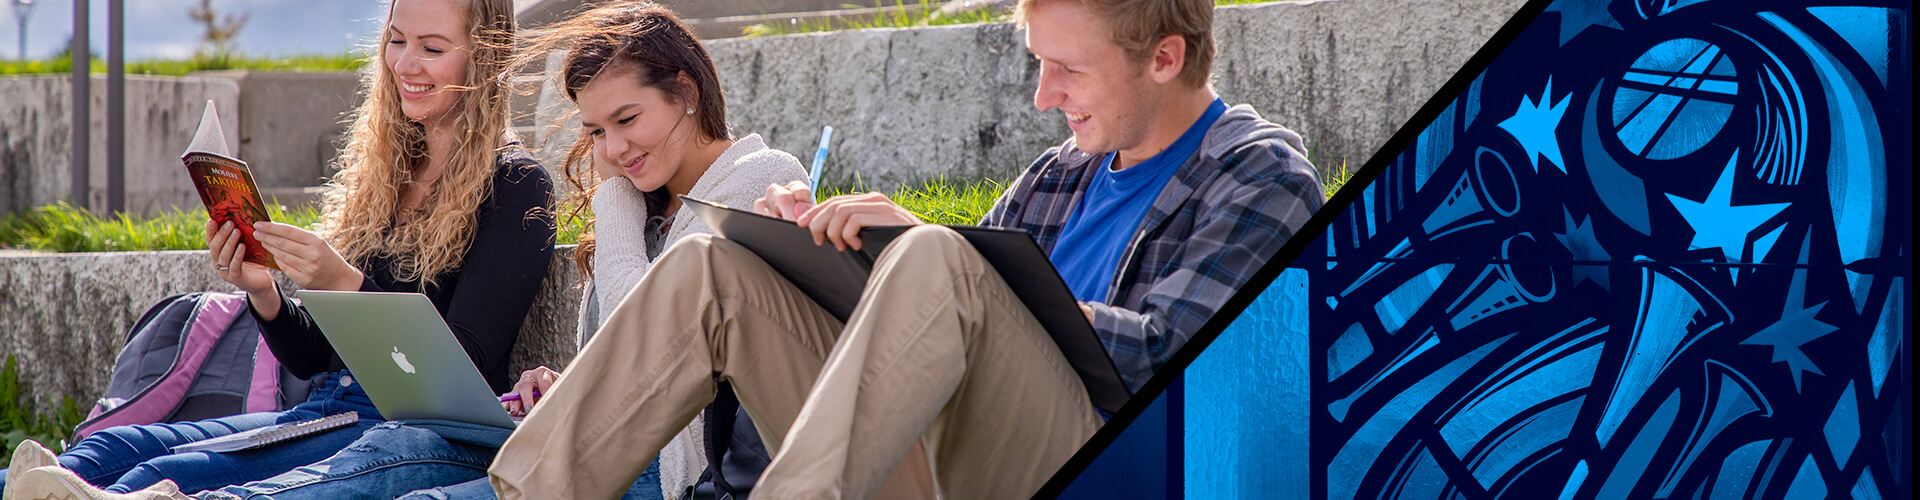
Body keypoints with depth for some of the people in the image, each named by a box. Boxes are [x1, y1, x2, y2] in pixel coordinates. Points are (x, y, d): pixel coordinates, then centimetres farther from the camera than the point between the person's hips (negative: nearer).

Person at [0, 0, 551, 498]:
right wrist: (262, 292, -2)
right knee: (111, 447, -19)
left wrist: (346, 285, -21)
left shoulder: (514, 185, -2)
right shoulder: (377, 171, 19)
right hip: (324, 411, 7)